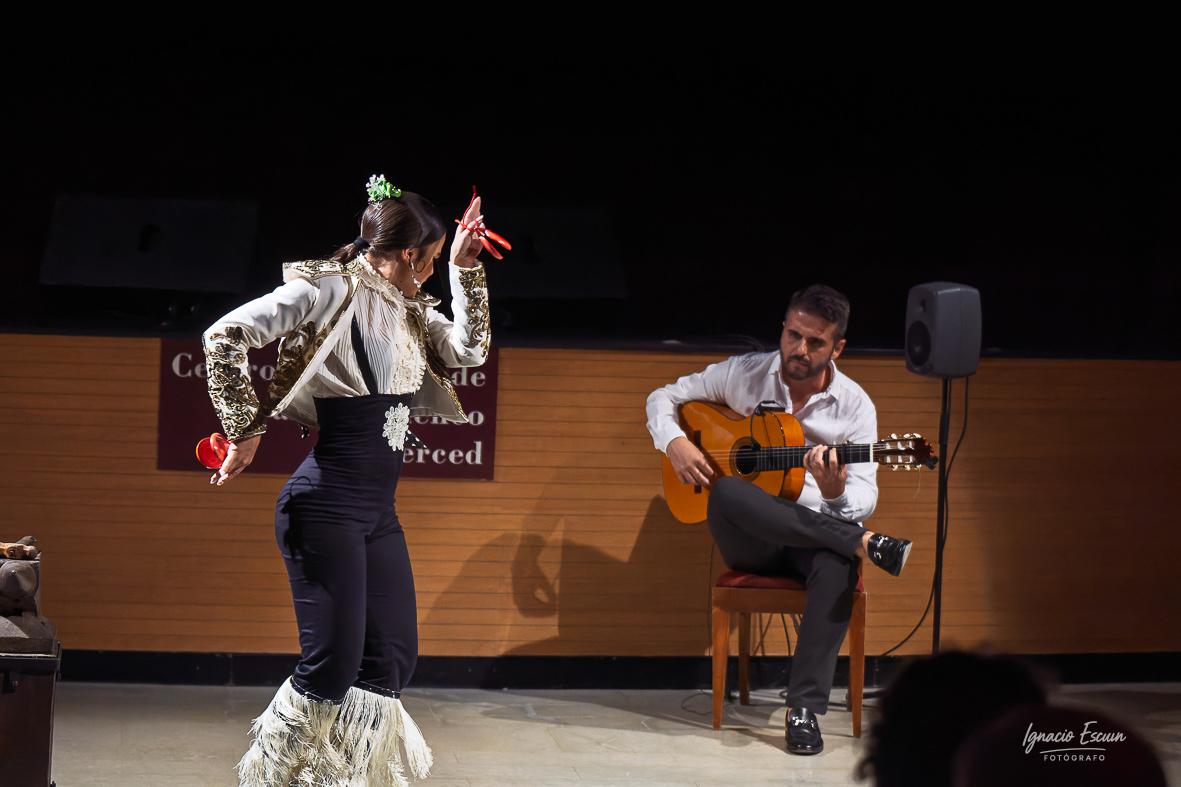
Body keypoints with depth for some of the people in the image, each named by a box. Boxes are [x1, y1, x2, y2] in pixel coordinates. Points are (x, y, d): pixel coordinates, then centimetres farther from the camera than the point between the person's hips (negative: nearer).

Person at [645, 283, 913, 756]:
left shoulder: (854, 406, -2)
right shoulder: (743, 375, 1)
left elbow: (865, 500, -7)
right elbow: (664, 397, 11)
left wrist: (836, 494, -32)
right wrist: (674, 443, -10)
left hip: (818, 534, -1)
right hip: (749, 539, 1)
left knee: (839, 565, -39)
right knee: (726, 493, -37)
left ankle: (806, 707, -34)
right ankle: (867, 544, -33)